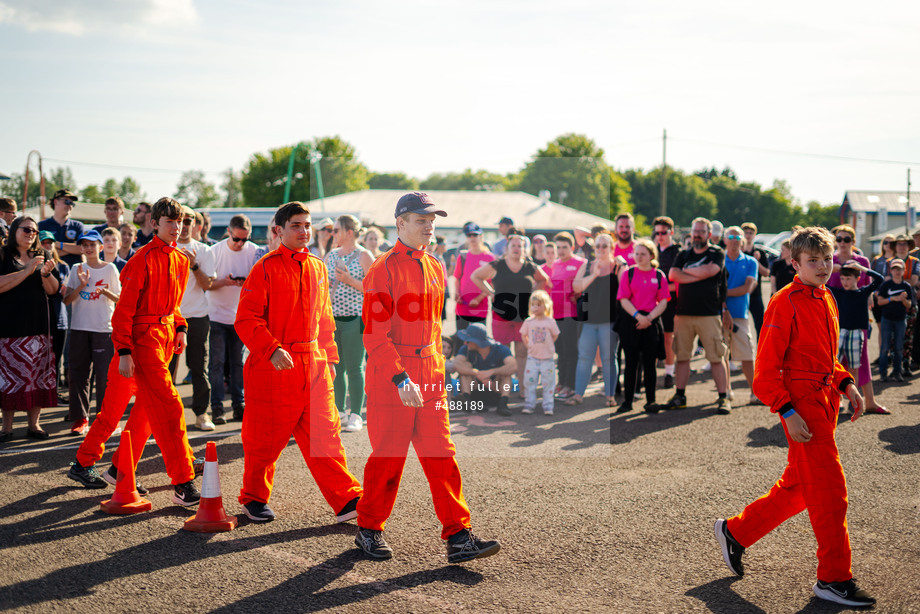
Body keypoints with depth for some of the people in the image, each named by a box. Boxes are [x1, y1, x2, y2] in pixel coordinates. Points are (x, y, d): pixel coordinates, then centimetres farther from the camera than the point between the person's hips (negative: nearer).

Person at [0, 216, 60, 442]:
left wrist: (46, 274, -9)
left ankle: (33, 424, 9)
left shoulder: (43, 256, 14)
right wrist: (27, 271, -16)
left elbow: (54, 290, 10)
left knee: (38, 372, 1)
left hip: (37, 325, 4)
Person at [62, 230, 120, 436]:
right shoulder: (77, 270, 9)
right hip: (79, 328, 3)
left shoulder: (110, 269, 3)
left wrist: (106, 292, -16)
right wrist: (81, 285, -11)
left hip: (104, 328, -2)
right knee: (78, 374, 2)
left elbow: (120, 299, 4)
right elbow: (66, 300, 4)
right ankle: (80, 418, 10)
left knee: (104, 373, -6)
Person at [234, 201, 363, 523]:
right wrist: (273, 350, -23)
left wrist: (329, 357, 18)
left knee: (324, 432, 2)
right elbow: (247, 320, -11)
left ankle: (346, 500, 3)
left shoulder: (317, 268, 11)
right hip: (273, 364, -5)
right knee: (266, 436, 6)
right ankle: (254, 497, 25)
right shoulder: (266, 268, -7)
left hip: (313, 365, 5)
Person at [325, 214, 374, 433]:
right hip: (331, 317, 6)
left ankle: (355, 415, 3)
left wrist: (349, 280, -16)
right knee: (335, 367, 8)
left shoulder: (364, 256, -4)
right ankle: (339, 412, 17)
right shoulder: (331, 255, 15)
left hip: (354, 318, -6)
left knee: (354, 368, -4)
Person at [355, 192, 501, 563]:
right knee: (388, 458, 3)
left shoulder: (435, 269, 12)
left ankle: (458, 538, 3)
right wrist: (401, 379, -23)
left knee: (441, 455, 2)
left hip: (429, 378, 6)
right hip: (390, 379, -6)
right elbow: (375, 335, -16)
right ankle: (369, 531, 22)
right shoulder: (382, 271, -11)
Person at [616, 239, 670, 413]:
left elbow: (663, 302, 3)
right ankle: (627, 400, 8)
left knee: (649, 363, 4)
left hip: (652, 322, 1)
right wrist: (638, 315, -15)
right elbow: (624, 299, -2)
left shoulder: (659, 276, 6)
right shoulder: (628, 273, 3)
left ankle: (650, 400, 10)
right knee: (631, 362, 3)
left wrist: (649, 317, -11)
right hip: (630, 320, -1)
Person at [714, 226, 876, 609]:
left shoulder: (826, 300, 13)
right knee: (829, 490, -5)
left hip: (825, 401, 9)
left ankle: (735, 532, 32)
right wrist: (787, 411, -21)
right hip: (801, 403, -9)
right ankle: (834, 579, 5)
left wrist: (846, 384, 9)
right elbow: (766, 369, -16)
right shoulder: (785, 304, -14)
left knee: (798, 487, 17)